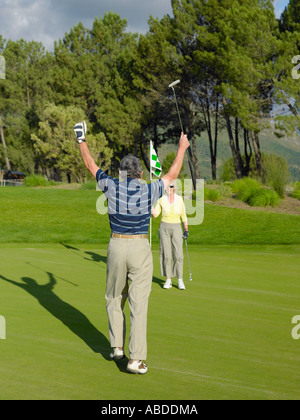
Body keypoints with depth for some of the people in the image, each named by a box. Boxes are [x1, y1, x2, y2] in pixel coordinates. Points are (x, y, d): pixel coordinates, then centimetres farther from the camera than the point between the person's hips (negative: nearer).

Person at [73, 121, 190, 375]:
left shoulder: (112, 187, -1)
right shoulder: (149, 191, -2)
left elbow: (91, 166, 14)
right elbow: (172, 175, 16)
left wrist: (82, 141, 28)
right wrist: (182, 148, 28)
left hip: (116, 246, 2)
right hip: (140, 248, -1)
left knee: (115, 298, 20)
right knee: (139, 303, -3)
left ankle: (117, 347, 22)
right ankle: (136, 359, -7)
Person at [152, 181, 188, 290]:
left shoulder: (179, 199, 0)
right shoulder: (161, 200, 0)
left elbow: (183, 215, 7)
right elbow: (155, 214, -6)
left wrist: (186, 230, 5)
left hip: (176, 229, 0)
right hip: (164, 228, 0)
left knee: (178, 255, -5)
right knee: (166, 255, 0)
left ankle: (180, 280, 4)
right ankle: (168, 280, 9)